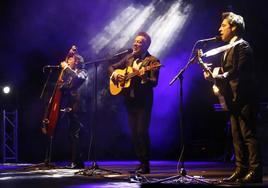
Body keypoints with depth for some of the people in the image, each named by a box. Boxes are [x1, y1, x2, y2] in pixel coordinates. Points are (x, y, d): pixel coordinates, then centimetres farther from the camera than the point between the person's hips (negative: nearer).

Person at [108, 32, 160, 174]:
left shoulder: (152, 61, -5)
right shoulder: (129, 58, 14)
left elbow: (154, 82, -14)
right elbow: (111, 67, 21)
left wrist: (144, 78, -34)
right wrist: (114, 74, -1)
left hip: (143, 101, -6)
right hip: (130, 101, 6)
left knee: (142, 132, -11)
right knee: (134, 134, 6)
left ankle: (145, 165, -3)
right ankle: (141, 162, 15)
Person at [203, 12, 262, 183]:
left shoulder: (243, 47, -10)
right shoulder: (229, 49, 19)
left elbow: (238, 71, -21)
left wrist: (218, 77, -26)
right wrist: (215, 75, 4)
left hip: (244, 98, -10)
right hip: (234, 100, 10)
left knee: (248, 135, -9)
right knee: (237, 136, 9)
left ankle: (255, 171, -8)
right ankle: (241, 171, 13)